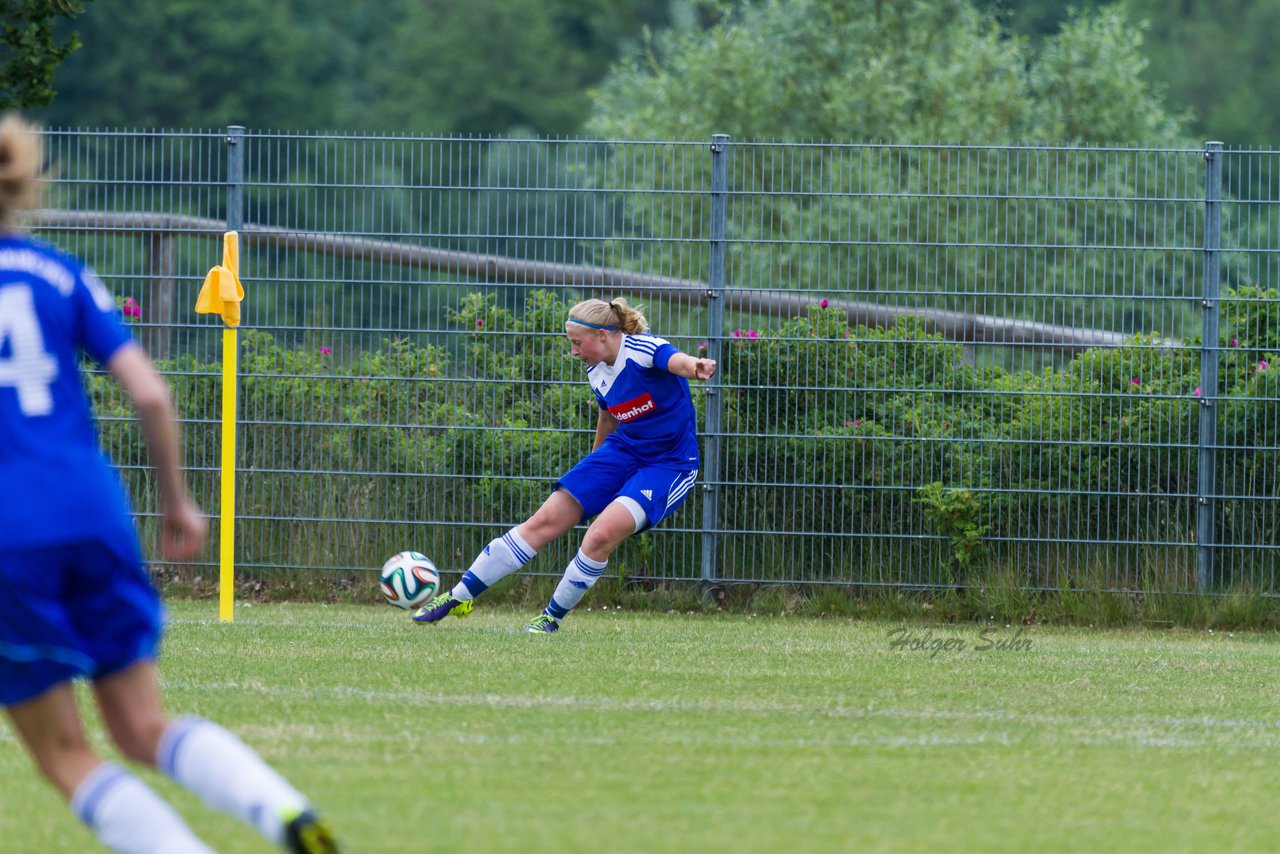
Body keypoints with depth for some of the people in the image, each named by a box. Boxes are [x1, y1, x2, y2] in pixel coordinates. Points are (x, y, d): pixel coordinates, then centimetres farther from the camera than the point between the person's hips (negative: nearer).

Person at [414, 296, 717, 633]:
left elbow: (676, 360, -44)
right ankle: (459, 596, 7)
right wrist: (593, 471, 35)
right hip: (622, 451, 7)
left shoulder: (642, 350, -22)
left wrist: (695, 366, -68)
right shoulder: (596, 373, 3)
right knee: (544, 522, -1)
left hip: (668, 466, -7)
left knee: (602, 534, -27)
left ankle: (552, 618, -7)